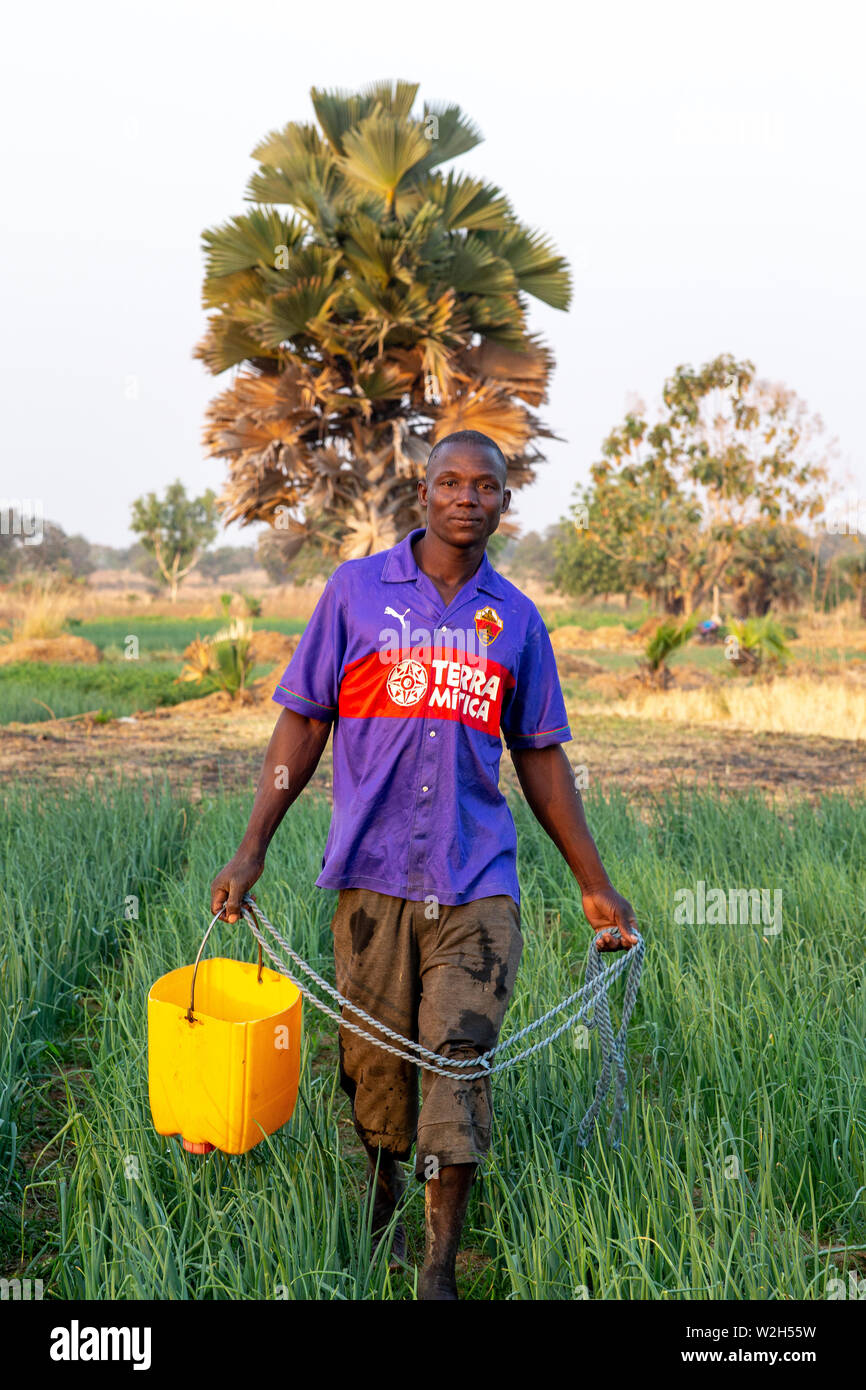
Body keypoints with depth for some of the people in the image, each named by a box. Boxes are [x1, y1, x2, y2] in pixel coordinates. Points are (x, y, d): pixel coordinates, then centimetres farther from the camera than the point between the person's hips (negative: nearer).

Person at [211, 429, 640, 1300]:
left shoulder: (515, 617, 8)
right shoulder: (357, 589, 2)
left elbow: (541, 758, 13)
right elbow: (302, 723, 3)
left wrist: (595, 886, 12)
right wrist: (252, 851, -4)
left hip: (476, 878, 1)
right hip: (372, 872, -1)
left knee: (460, 1061, -4)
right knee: (374, 1060, 10)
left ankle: (439, 1272, 8)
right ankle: (381, 1200, 39)